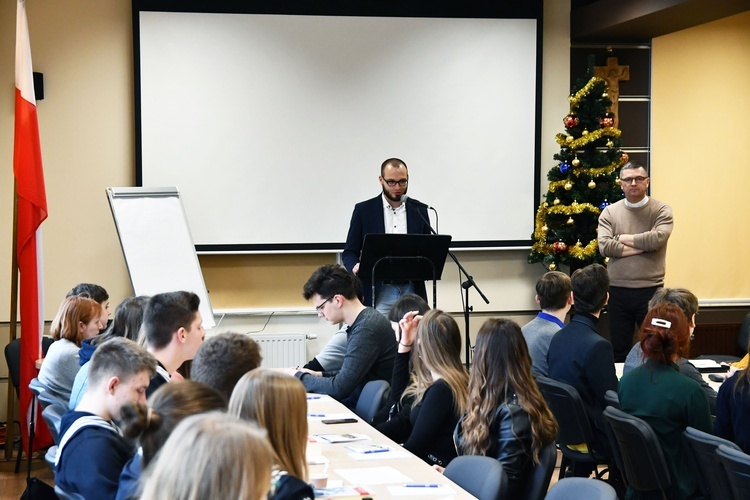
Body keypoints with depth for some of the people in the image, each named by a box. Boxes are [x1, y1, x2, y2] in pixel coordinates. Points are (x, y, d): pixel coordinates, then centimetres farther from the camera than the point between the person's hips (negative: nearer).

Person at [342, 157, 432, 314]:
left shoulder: (419, 210, 9)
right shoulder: (364, 210, 4)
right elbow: (349, 252, 5)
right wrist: (355, 267, -17)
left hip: (411, 292, 2)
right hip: (378, 292, -2)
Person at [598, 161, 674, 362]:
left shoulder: (661, 210, 1)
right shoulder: (609, 212, 6)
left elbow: (658, 238, -18)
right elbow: (605, 247, -8)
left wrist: (623, 238, -7)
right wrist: (644, 243, -11)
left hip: (650, 290, -2)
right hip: (618, 290, 2)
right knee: (619, 350, 10)